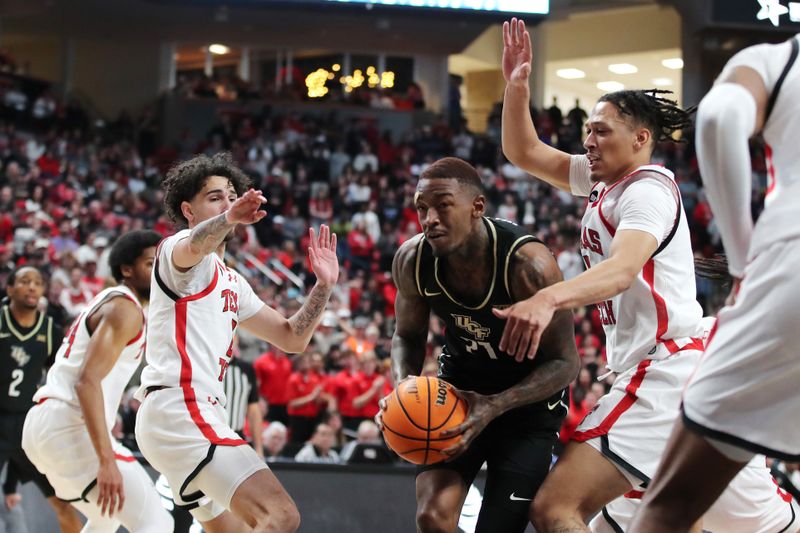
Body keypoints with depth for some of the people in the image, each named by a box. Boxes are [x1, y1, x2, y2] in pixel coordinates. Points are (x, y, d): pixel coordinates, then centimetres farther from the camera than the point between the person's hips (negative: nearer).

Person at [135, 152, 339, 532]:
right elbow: (194, 245, -29)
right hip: (179, 409, -10)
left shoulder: (232, 283, 25)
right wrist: (227, 220, -52)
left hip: (197, 414, 10)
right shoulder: (177, 248, -2)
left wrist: (323, 285, 7)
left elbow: (291, 338, 22)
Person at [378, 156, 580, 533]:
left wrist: (495, 406, -32)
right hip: (459, 390, 3)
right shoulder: (412, 261, -16)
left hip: (528, 399, -3)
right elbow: (408, 336, 5)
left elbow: (565, 363, -19)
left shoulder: (527, 265, -29)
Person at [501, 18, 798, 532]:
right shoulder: (603, 179, 18)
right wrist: (516, 85, 6)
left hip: (667, 370, -11)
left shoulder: (647, 189, -9)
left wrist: (549, 298, -46)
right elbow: (524, 152, 23)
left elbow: (623, 270, -28)